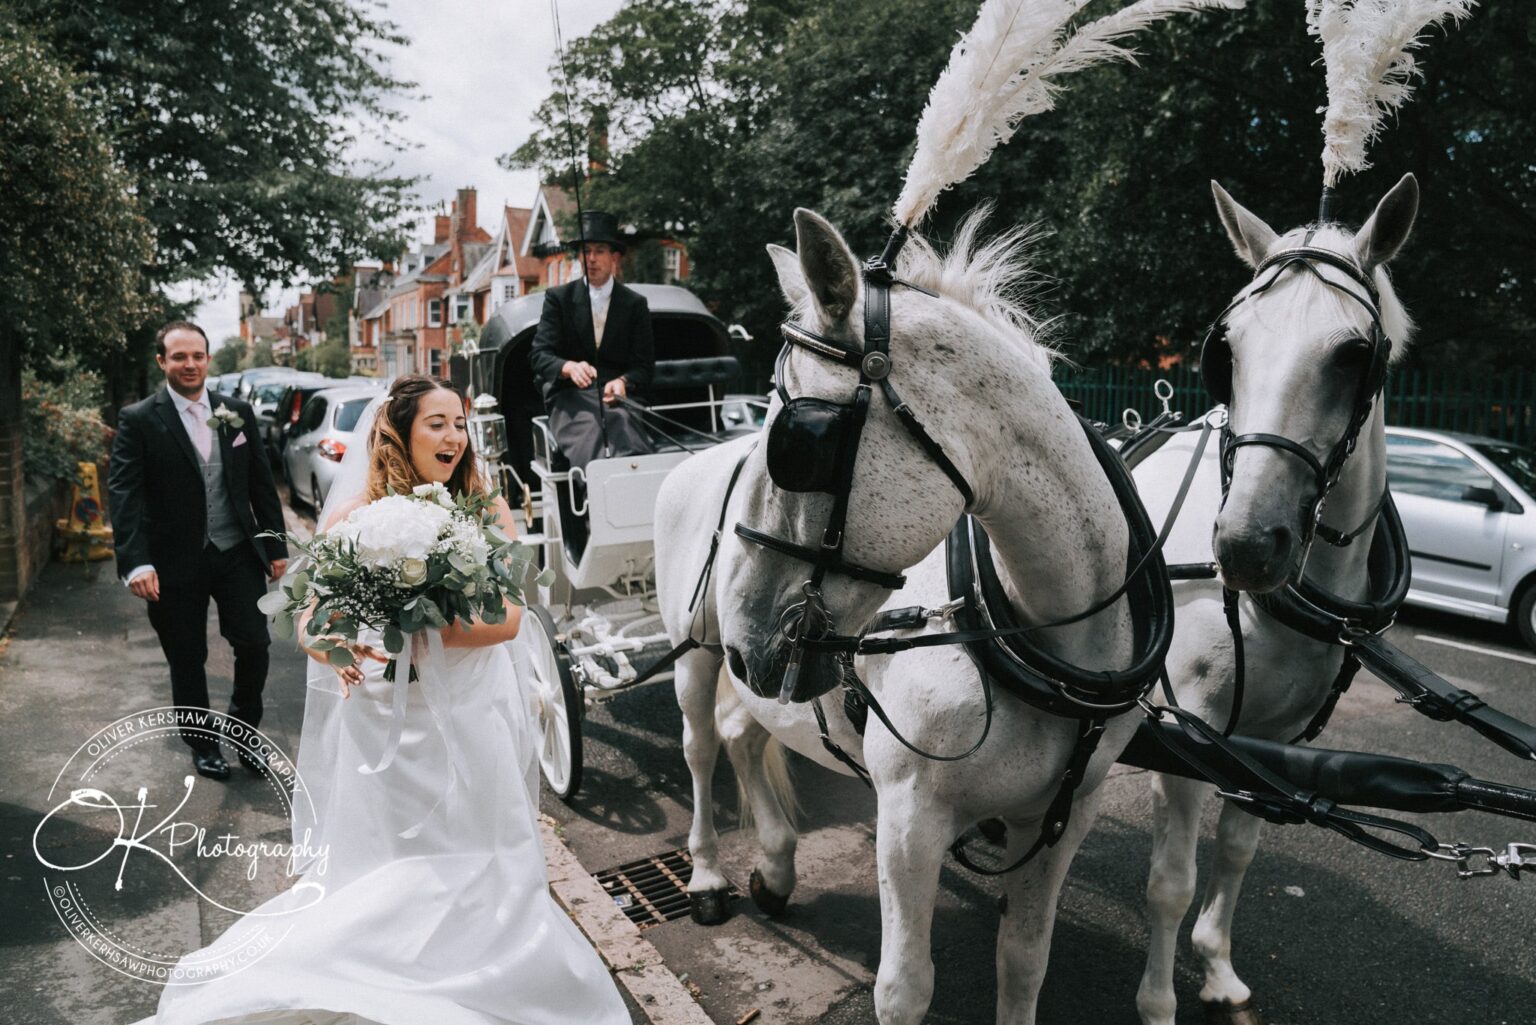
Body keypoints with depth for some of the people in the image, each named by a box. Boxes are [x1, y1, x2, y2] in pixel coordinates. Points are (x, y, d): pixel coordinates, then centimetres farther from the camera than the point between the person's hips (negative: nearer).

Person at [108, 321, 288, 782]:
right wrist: (136, 562, -22)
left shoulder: (238, 413, 4)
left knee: (254, 645, 3)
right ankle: (203, 744, 31)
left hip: (238, 553, 2)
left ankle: (244, 729, 28)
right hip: (175, 563, -2)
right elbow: (124, 493, -12)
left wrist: (276, 546, 5)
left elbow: (262, 483, 7)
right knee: (187, 660, 11)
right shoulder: (138, 420, -6)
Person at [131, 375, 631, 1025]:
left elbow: (508, 619, -13)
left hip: (473, 721, 1)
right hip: (384, 722, -1)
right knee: (387, 885, 6)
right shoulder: (353, 519, -3)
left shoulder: (486, 512, -4)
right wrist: (334, 648, -25)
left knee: (474, 880, 9)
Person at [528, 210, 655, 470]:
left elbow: (643, 365, 8)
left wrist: (623, 382, -16)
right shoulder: (558, 298, 10)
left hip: (617, 396, 1)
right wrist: (569, 368, -22)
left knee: (632, 453, -33)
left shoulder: (636, 304, 13)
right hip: (570, 397, -1)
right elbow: (539, 354, 1)